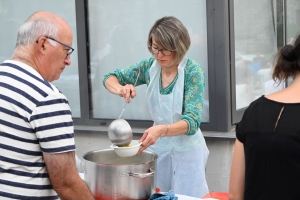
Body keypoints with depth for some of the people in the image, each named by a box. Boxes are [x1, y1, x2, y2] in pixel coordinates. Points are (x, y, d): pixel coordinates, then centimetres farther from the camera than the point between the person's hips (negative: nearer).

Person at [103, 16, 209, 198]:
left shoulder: (193, 72, -18)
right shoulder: (150, 67, -5)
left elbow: (192, 121, -25)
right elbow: (109, 78, 5)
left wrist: (161, 130, -44)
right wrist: (120, 89, -20)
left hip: (186, 150, -4)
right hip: (158, 147, 5)